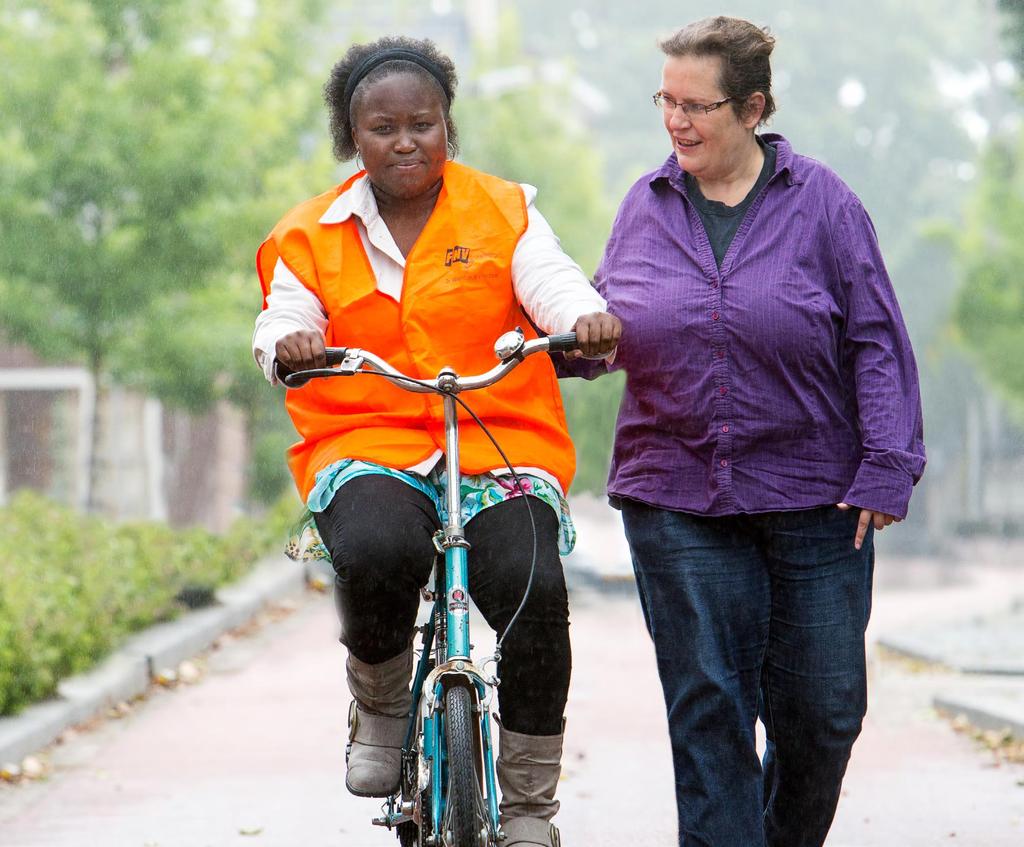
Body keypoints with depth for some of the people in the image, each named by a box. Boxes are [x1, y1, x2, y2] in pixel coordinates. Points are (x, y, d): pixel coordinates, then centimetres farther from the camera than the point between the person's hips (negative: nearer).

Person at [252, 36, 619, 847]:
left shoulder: (506, 212, 12)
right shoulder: (311, 237, 13)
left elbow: (552, 284, -1)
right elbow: (283, 323, 3)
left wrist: (588, 321, -25)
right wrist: (288, 345, -22)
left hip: (500, 450, 0)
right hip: (368, 448, 0)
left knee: (532, 589, -26)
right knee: (376, 553, -35)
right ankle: (380, 705, -3)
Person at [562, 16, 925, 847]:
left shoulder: (820, 202, -1)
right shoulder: (645, 206, 7)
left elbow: (876, 341, -1)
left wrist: (886, 467, -7)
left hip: (815, 501, -1)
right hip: (676, 500, 1)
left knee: (822, 708, 4)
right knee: (708, 707, -2)